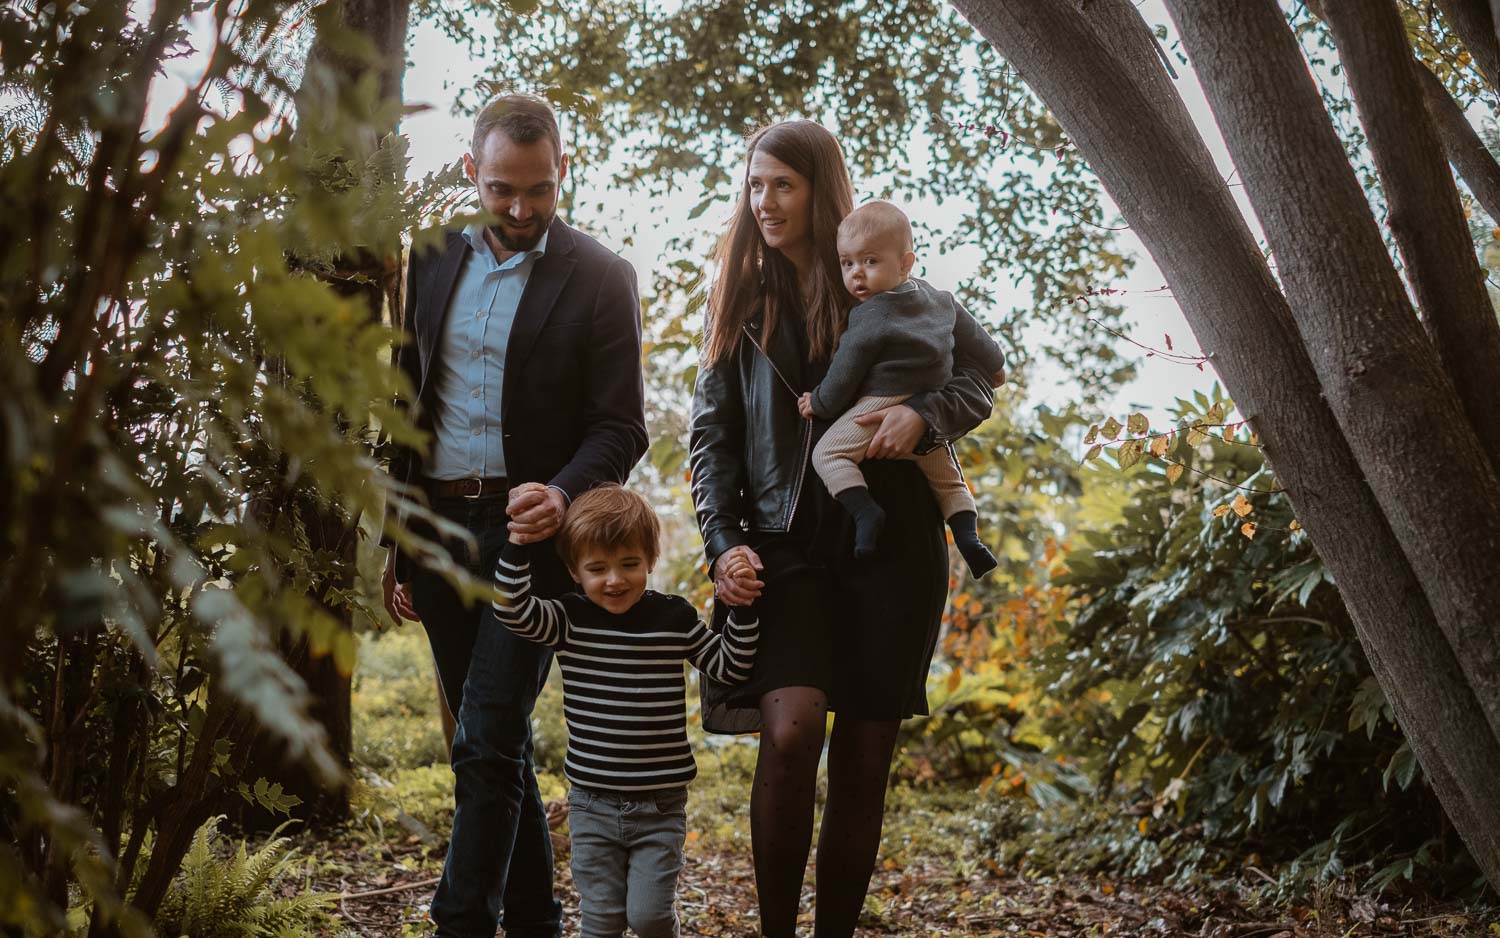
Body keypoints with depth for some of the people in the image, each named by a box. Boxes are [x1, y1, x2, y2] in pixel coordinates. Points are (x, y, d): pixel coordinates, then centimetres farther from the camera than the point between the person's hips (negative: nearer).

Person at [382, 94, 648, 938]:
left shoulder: (600, 277, -4)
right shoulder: (435, 262, 10)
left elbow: (620, 428, -6)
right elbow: (407, 408, 14)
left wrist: (563, 495, -26)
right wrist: (394, 545, 12)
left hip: (530, 530, -5)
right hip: (439, 528, 5)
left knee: (488, 743, -10)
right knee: (494, 741, 11)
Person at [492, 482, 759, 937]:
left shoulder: (676, 618, -2)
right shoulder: (569, 621, -4)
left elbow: (729, 665, 5)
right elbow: (512, 609, -19)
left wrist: (742, 608, -8)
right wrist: (519, 540, -26)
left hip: (661, 807, 0)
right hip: (592, 805, 1)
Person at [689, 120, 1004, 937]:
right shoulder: (740, 298, 12)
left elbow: (979, 372, 10)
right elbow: (712, 432, 9)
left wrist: (924, 417, -12)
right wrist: (721, 543, -4)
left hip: (890, 542, 0)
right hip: (784, 546, 0)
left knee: (864, 761, 3)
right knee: (791, 726, -22)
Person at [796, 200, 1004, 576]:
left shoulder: (869, 318, -13)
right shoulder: (941, 300, 9)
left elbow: (846, 373, -9)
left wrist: (820, 403, 8)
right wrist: (994, 365, 41)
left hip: (882, 407, -7)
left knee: (828, 452, -5)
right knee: (947, 477, 24)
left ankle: (864, 510, -23)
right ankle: (968, 534, 9)